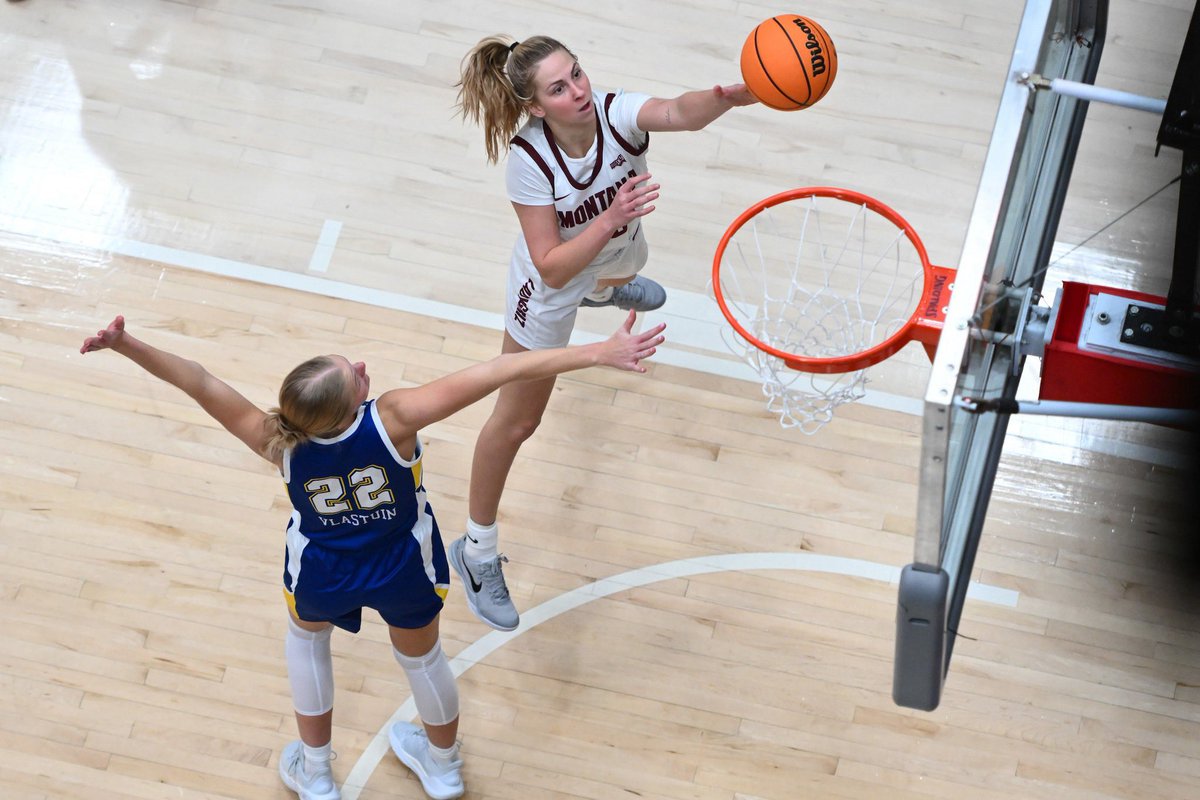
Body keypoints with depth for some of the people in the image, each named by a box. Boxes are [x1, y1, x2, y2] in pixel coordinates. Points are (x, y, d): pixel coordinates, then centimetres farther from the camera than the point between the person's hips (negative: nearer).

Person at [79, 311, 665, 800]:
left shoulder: (279, 444, -34)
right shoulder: (391, 421, -39)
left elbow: (200, 384, -34)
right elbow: (498, 372, -41)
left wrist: (127, 346, -27)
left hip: (323, 574, 1)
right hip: (405, 569, 0)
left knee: (305, 636, 35)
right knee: (420, 655, 29)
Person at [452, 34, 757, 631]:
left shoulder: (615, 112, -36)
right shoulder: (529, 160, -40)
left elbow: (680, 113, -59)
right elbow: (552, 270, -40)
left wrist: (727, 97, -81)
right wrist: (612, 217, -53)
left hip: (615, 249, 5)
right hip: (550, 285, -5)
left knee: (622, 273, 45)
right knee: (517, 420, 5)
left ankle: (605, 293, 87)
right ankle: (477, 552, 23)